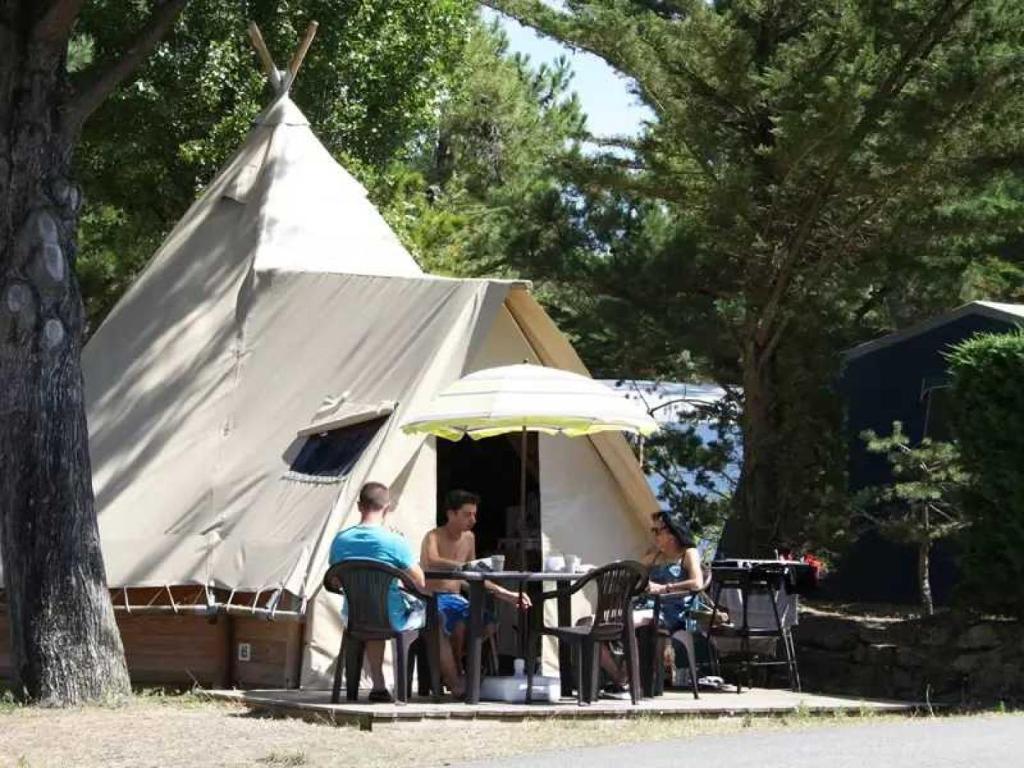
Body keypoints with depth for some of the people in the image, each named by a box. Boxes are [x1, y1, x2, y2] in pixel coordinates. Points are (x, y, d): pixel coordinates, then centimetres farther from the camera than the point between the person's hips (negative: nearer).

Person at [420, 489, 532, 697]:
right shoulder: (434, 537, -9)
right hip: (433, 599, -7)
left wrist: (506, 594, 12)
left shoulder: (469, 538, 13)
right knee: (458, 625, -36)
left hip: (456, 598, 7)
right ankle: (453, 680, -21)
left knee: (488, 624, -20)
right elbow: (432, 561, -32)